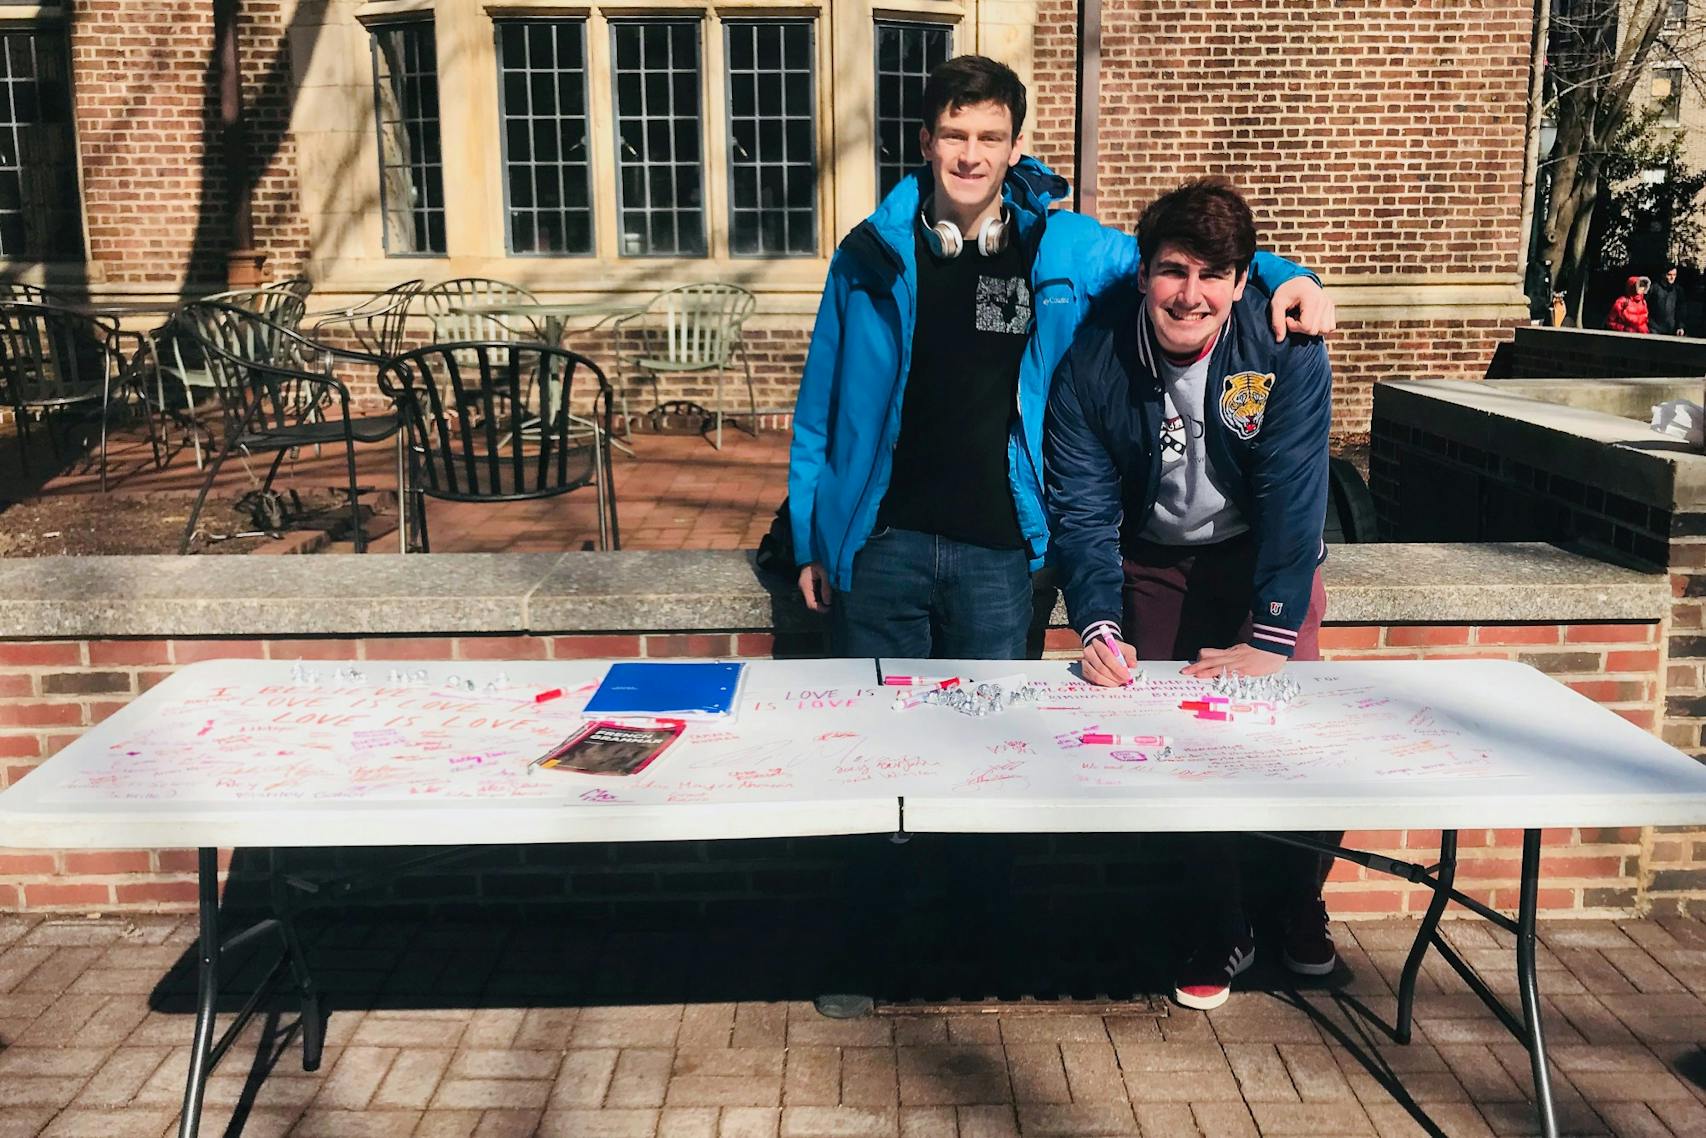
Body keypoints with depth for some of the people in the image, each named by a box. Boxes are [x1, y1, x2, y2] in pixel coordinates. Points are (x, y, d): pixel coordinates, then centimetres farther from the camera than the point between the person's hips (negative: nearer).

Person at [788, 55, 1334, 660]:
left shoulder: (1063, 247, 1)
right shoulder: (871, 255, 0)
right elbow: (822, 408, 5)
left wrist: (1286, 276, -7)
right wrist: (810, 541, 5)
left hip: (997, 549, 1)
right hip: (880, 542, 0)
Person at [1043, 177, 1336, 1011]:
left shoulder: (1288, 352, -22)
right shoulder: (1093, 362, -18)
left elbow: (1293, 495, -25)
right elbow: (1082, 509, -16)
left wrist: (1268, 637, -29)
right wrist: (1097, 626, -29)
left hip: (1262, 553, -1)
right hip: (1154, 560, 1)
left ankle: (1299, 904, 20)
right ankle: (1220, 925, 16)